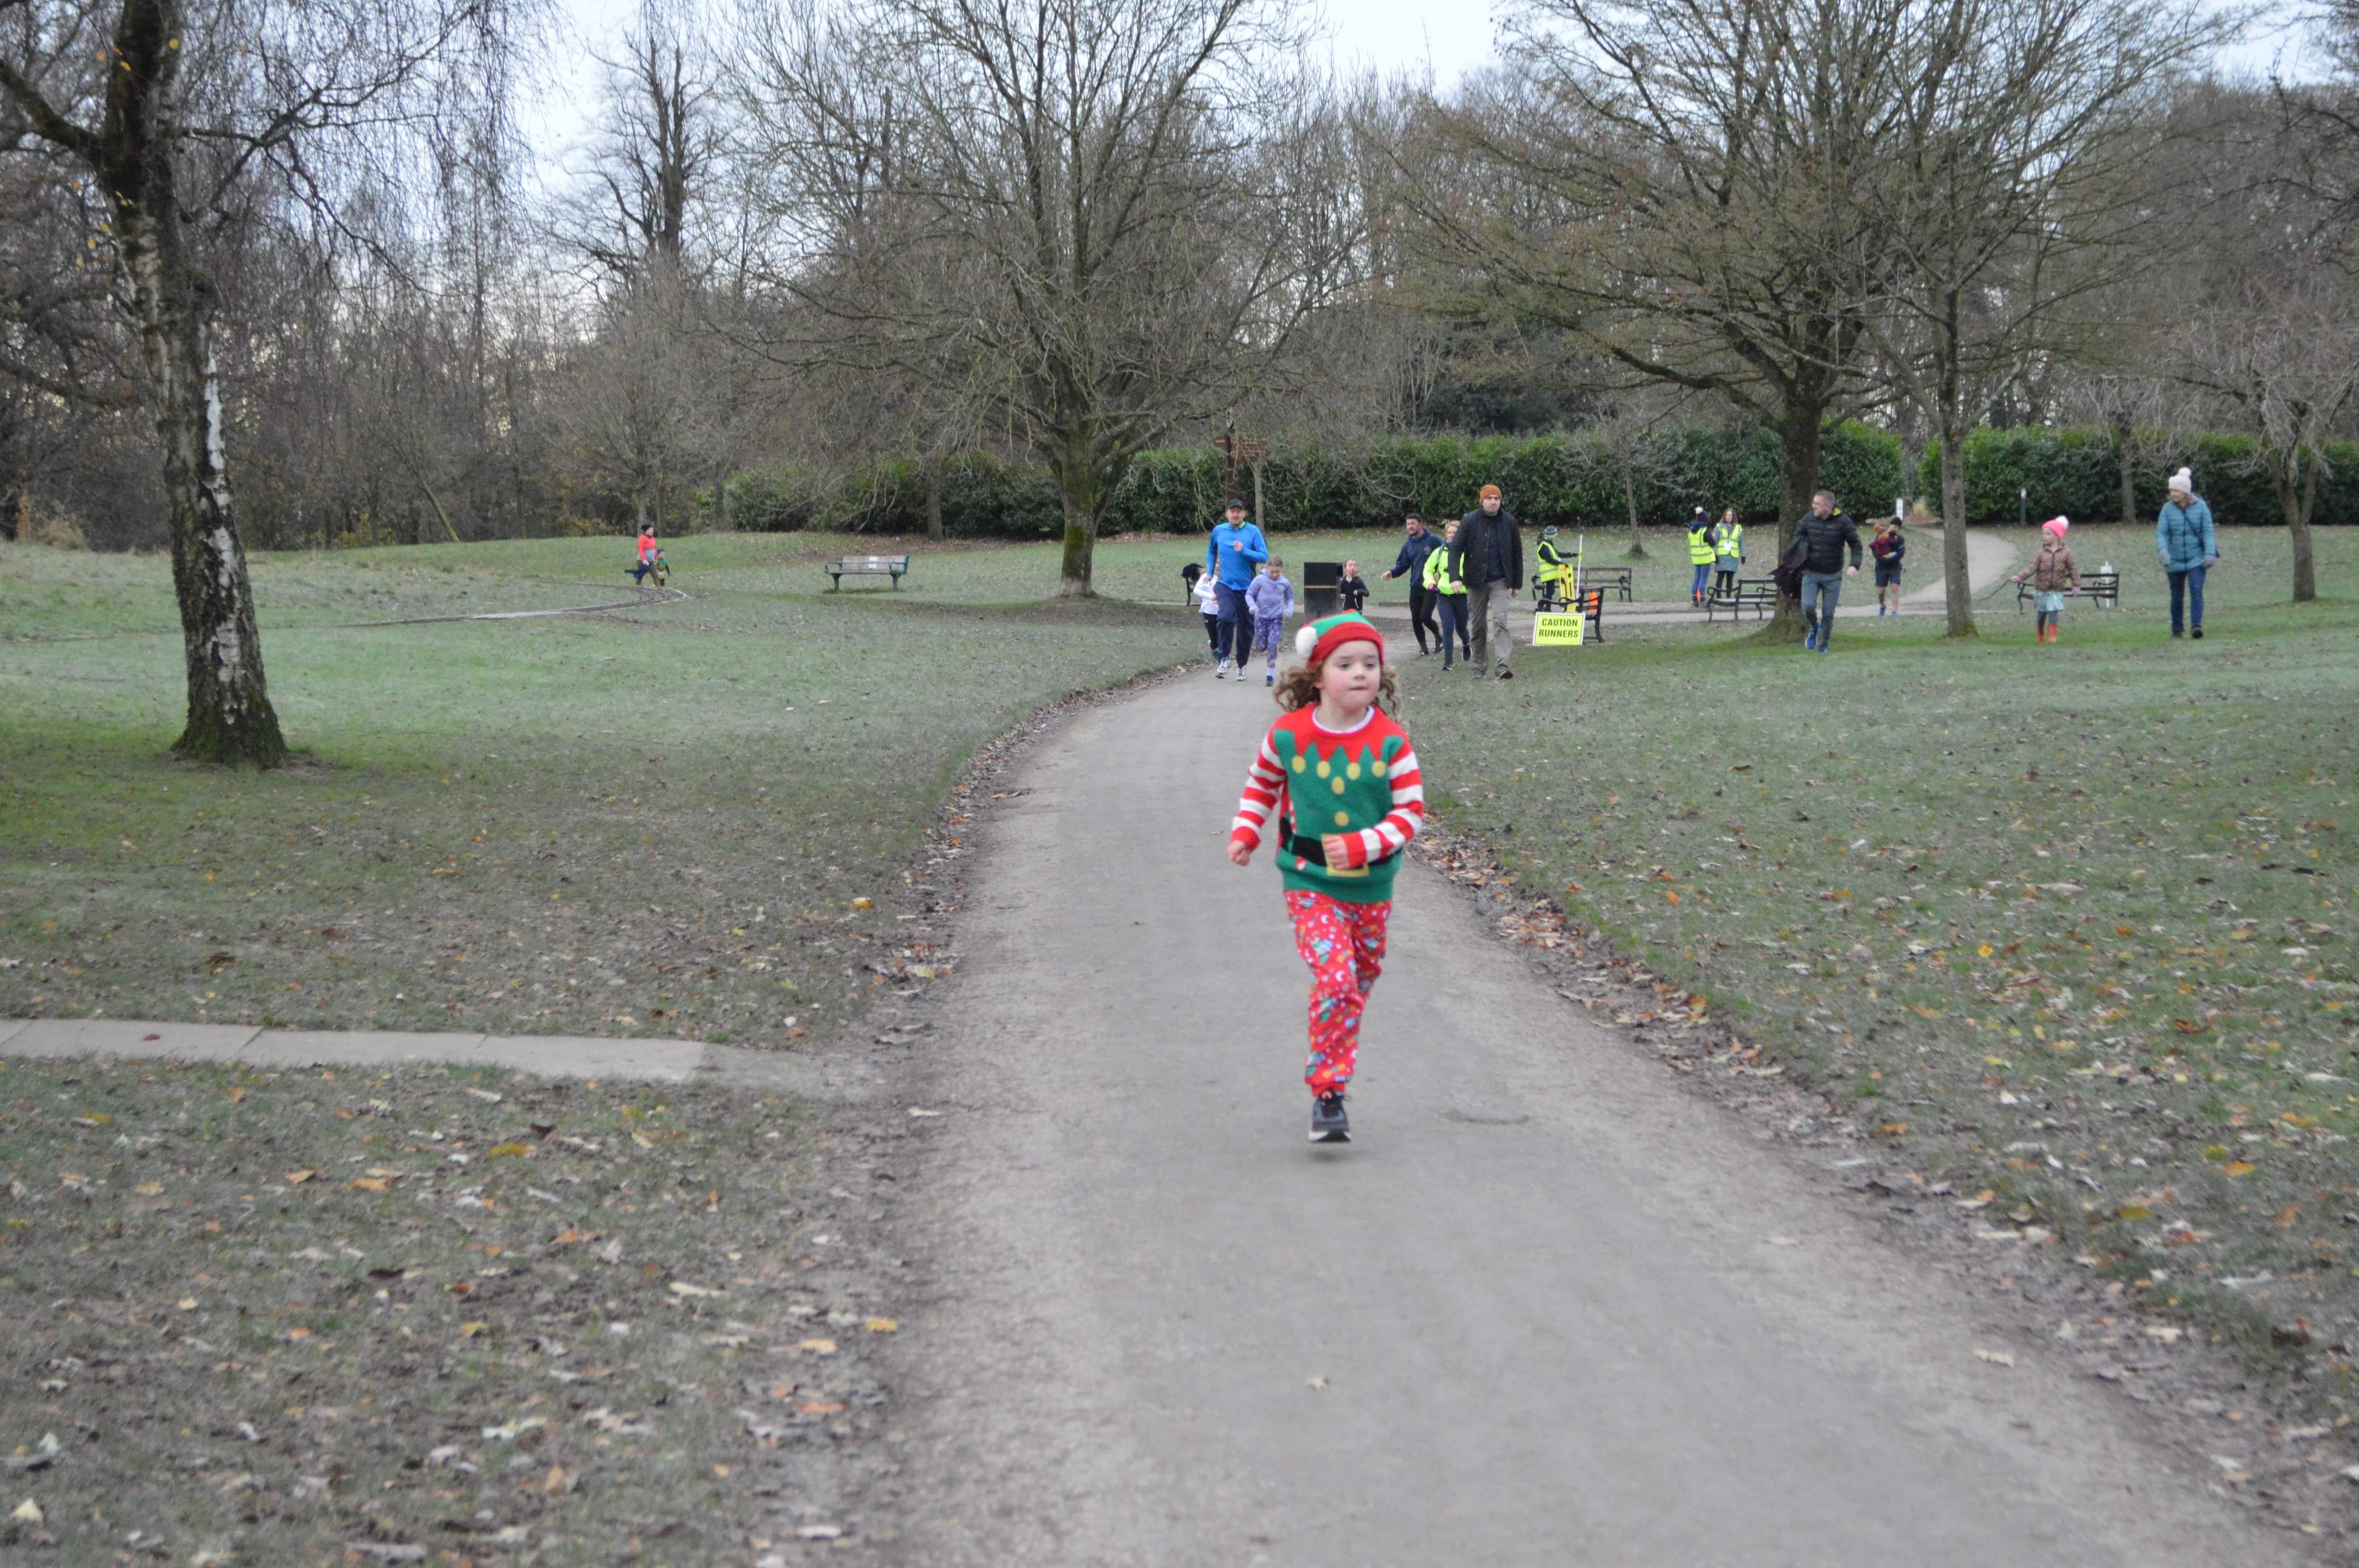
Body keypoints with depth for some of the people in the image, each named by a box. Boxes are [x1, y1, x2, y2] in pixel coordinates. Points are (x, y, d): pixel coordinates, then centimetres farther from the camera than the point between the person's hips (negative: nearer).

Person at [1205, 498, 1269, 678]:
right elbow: (1211, 550, 24)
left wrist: (1244, 551, -20)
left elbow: (1264, 557, -8)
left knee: (1246, 628, 7)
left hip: (1247, 586, 0)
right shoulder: (1219, 530, 4)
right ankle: (1225, 658, -12)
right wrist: (1210, 571, 16)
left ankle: (1241, 666, 24)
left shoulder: (1253, 531, -4)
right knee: (1226, 617, -25)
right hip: (1226, 584, 0)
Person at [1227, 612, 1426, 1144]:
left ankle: (1331, 1074, 38)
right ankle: (1328, 1093, -7)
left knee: (1360, 983, 15)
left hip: (1371, 885, 2)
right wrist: (1246, 832, 0)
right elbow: (1262, 783, 11)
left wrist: (1362, 845, -21)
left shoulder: (1390, 742, -10)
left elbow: (1411, 811, -8)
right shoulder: (1289, 735, -8)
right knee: (1335, 979, -18)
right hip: (1309, 884, -2)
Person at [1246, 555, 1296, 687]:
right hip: (1261, 617, 0)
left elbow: (1290, 598, 15)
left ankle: (1270, 675, -7)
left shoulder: (1285, 583, 1)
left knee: (1273, 645, -13)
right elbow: (1249, 594, 0)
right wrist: (1252, 606, -18)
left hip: (1277, 618, 0)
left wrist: (1290, 609, -4)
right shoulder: (1260, 580, -7)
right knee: (1261, 647, 2)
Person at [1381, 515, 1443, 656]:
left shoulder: (1433, 541, -8)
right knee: (1416, 620, 5)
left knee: (1425, 617, -15)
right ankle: (1423, 648, 19)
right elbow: (1403, 564, 10)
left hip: (1431, 587, -6)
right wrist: (1392, 573, -8)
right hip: (1415, 587, 6)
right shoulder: (1408, 544, 9)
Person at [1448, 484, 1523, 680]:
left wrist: (1517, 583, 9)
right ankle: (1480, 667, 20)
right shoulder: (1469, 521, -5)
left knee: (1500, 620, -16)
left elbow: (1517, 554, 8)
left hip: (1500, 582, 0)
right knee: (1477, 626, 8)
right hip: (1476, 582, 0)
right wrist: (1455, 577, -22)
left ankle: (1502, 665, -23)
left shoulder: (1509, 522, 0)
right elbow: (1455, 549, -9)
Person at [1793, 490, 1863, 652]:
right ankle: (1814, 628, 17)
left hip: (1833, 576, -1)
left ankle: (1823, 645, 24)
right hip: (1811, 573, 1)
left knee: (1828, 614, 4)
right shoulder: (1809, 519, -3)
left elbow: (1856, 545, -6)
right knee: (1808, 607, -16)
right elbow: (1799, 535, 13)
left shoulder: (1843, 521, -11)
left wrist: (1854, 565, -22)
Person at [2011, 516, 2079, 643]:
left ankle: (2052, 637, -2)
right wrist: (2019, 577, -24)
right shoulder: (2041, 553, -4)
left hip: (2057, 591, -2)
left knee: (2053, 613, -9)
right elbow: (2032, 568, -10)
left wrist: (2076, 585, -2)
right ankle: (2040, 636, 26)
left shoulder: (2066, 553, -5)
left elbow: (2073, 569, 1)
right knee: (2041, 615, 12)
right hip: (2041, 589, 2)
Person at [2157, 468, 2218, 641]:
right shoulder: (2168, 509, -1)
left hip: (2196, 560, -2)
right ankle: (2177, 630, 23)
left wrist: (2210, 553, -18)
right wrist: (2163, 551, -25)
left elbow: (2208, 532, -5)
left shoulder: (2200, 507, -4)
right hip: (2175, 561, 2)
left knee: (2196, 591, -19)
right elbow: (2161, 532, -6)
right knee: (2177, 597, 9)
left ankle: (2196, 626, -27)